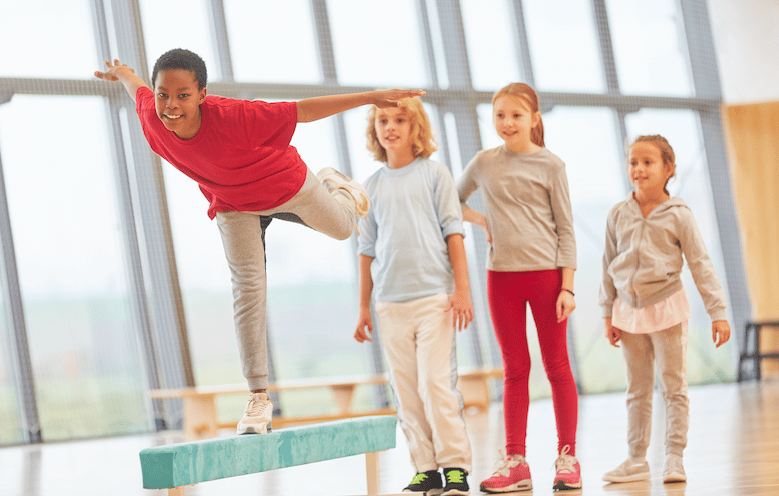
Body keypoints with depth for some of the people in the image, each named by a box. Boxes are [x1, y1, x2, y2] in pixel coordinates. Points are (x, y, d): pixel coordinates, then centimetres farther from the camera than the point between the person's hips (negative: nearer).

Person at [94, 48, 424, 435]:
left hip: (285, 184, -2)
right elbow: (138, 87, -6)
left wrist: (370, 98, -35)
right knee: (247, 287, -6)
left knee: (341, 228, 22)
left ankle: (335, 185, 59)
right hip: (233, 206, 2)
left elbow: (302, 110, -37)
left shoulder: (232, 117, -44)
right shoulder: (152, 119, -30)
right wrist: (120, 73, 18)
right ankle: (258, 397, 0)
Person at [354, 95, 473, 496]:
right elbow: (368, 250, 14)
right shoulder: (373, 185, 11)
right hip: (391, 302, 3)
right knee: (406, 392, 2)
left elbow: (453, 233, 1)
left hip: (434, 295, -3)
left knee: (436, 382, -9)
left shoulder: (434, 173, 3)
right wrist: (363, 307, 13)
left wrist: (462, 289, -5)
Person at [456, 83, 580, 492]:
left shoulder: (550, 166, -2)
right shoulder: (483, 164, 6)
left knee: (556, 366, 4)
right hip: (502, 275, 3)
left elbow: (565, 229, -2)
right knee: (515, 369, 6)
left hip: (546, 273, -3)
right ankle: (515, 463, 8)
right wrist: (480, 220, 2)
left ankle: (567, 457, 10)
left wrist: (567, 286, -8)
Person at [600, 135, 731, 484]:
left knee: (673, 386, 0)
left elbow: (700, 264, -5)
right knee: (637, 390, 9)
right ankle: (636, 460, 14)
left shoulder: (678, 215, -6)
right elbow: (609, 265, 8)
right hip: (629, 310, 3)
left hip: (665, 306, -3)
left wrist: (718, 311, -8)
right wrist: (608, 313, 6)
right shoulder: (619, 215, 3)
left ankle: (674, 458, 5)